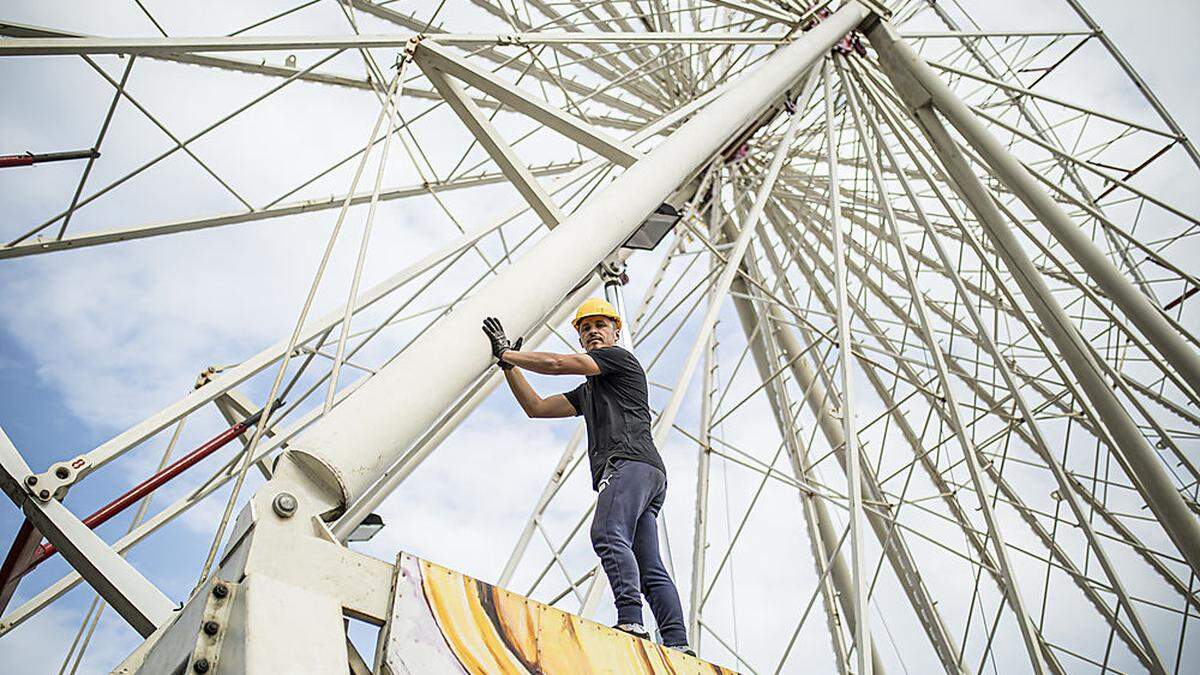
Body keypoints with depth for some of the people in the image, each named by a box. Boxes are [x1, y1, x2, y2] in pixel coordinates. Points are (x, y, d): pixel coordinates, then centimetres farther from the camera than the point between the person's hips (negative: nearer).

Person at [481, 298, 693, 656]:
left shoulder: (619, 357, 11)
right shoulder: (587, 391, 36)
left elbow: (555, 363, 1)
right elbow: (536, 407, 33)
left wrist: (508, 353, 12)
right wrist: (508, 362, 29)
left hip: (631, 460, -9)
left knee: (608, 534, -28)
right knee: (650, 569, -2)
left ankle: (630, 620, -38)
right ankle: (677, 642, -8)